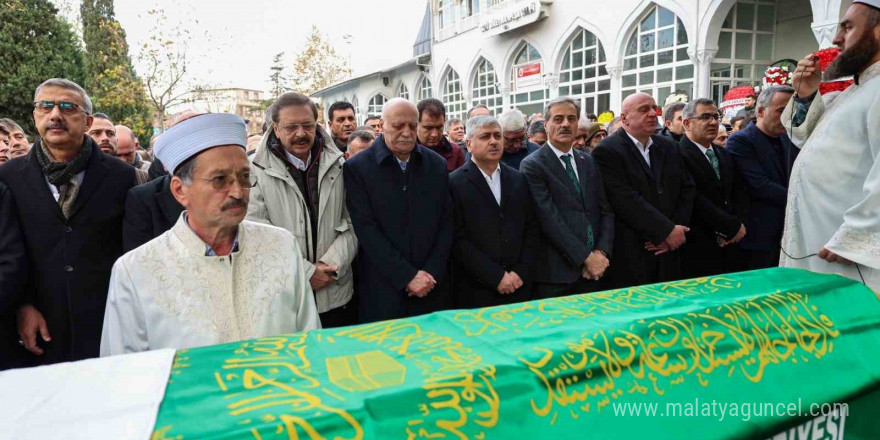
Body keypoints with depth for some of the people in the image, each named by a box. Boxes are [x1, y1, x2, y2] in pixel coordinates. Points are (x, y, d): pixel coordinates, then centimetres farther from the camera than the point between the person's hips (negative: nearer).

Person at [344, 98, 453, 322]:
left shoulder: (437, 164, 6)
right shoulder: (357, 168, -5)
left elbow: (446, 222, 5)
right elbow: (366, 229, -11)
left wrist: (432, 272, -6)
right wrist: (408, 276, -13)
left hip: (433, 286, 3)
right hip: (383, 290, -3)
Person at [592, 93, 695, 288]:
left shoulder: (670, 147, 13)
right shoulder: (607, 151, -9)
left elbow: (687, 189, 10)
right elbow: (626, 200, -17)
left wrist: (676, 232, -4)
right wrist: (667, 231, -14)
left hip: (668, 254, 6)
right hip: (630, 256, -5)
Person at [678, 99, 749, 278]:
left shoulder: (724, 154, 17)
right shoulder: (679, 154, -11)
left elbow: (740, 194, 13)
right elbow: (695, 199, -19)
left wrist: (739, 224, -5)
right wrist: (732, 227, -13)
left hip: (730, 245, 7)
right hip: (698, 248, -7)